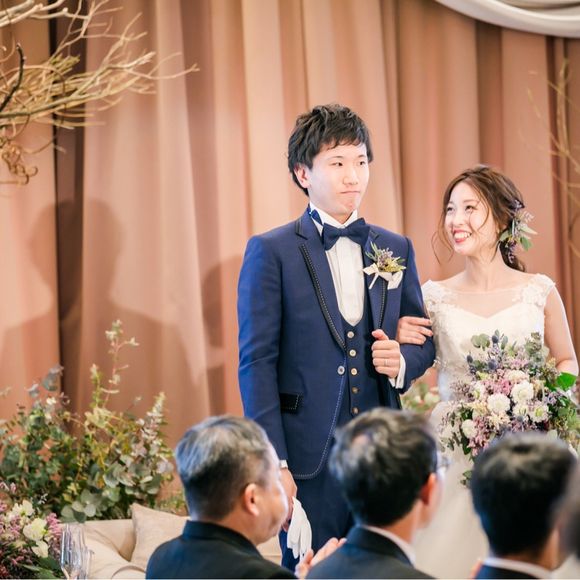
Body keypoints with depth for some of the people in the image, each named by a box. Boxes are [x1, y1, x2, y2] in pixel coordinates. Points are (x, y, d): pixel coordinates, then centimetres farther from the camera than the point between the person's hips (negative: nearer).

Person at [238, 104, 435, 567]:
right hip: (310, 457, -4)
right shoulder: (271, 252, -2)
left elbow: (423, 340, 20)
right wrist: (273, 464, -12)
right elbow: (258, 363, -6)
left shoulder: (396, 250, 12)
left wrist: (403, 362, -5)